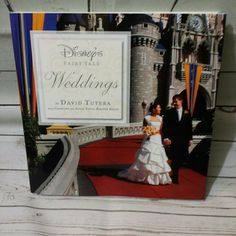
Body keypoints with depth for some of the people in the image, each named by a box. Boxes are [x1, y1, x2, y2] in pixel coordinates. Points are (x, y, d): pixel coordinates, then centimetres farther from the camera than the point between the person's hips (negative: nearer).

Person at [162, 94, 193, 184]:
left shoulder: (187, 113, 7)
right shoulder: (169, 112, 0)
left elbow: (189, 127, 10)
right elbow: (165, 126, -4)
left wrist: (190, 139, 7)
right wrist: (165, 138, -14)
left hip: (184, 140, 3)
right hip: (172, 140, -2)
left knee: (182, 158, 4)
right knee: (174, 158, 0)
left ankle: (174, 174, 27)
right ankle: (174, 177, 17)